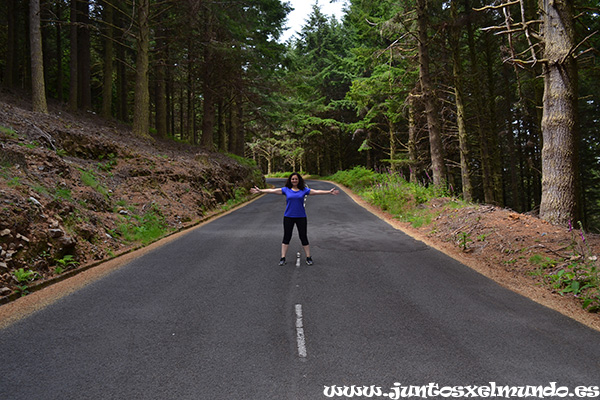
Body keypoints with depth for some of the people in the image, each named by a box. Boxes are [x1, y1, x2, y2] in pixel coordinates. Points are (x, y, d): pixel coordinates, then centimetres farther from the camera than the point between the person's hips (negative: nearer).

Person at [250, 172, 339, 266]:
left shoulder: (304, 190, 2)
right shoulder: (286, 190, 2)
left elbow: (317, 192, -2)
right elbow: (272, 191, -1)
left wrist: (329, 192, -10)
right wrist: (260, 191, -6)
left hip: (301, 217, 0)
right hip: (288, 217, 0)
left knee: (303, 237, 5)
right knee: (286, 237, 5)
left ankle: (308, 258, 16)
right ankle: (283, 258, 11)